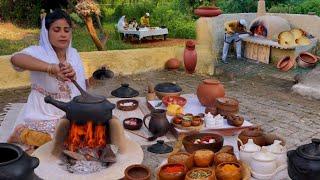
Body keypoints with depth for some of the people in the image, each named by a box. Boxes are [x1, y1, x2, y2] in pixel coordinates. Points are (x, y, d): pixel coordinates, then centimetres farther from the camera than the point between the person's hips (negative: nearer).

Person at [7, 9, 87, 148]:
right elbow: (15, 58, -39)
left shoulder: (74, 54, 5)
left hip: (70, 116, 5)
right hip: (42, 118, -5)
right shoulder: (38, 52, -14)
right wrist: (52, 68, -49)